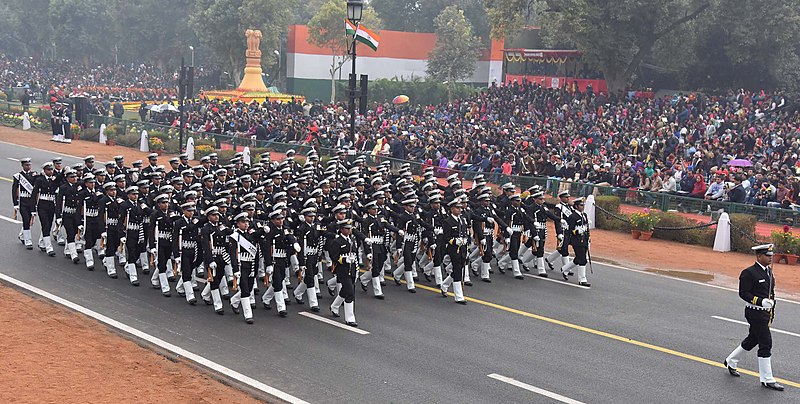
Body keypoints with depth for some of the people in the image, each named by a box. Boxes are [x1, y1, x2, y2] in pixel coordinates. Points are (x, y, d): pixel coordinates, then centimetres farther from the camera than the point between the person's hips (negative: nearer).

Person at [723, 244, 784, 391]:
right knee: (766, 343, -7)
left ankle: (730, 361, 38)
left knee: (753, 340, 19)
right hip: (755, 313, -9)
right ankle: (767, 379, 1)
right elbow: (743, 293, -17)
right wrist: (761, 301, -27)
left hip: (765, 313, 9)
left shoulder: (769, 271, 11)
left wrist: (772, 313, 18)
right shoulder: (749, 273, -16)